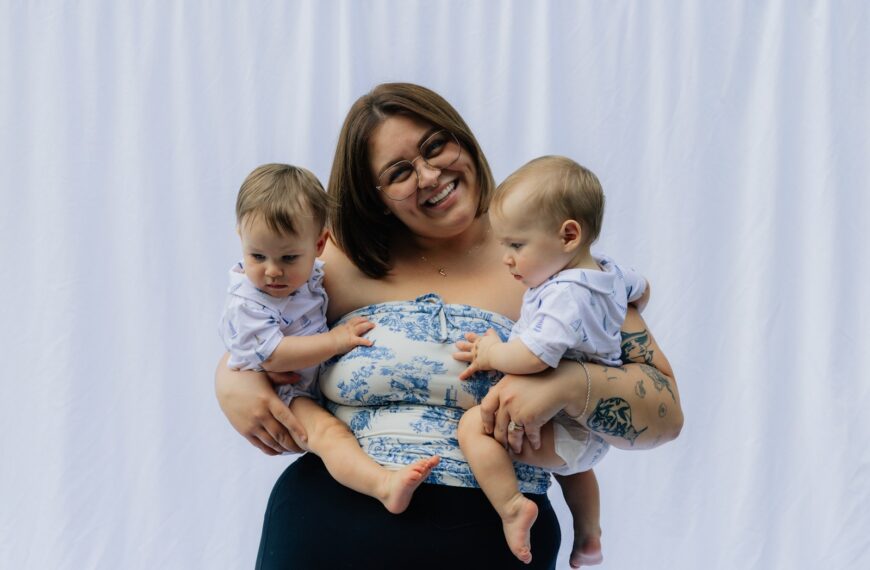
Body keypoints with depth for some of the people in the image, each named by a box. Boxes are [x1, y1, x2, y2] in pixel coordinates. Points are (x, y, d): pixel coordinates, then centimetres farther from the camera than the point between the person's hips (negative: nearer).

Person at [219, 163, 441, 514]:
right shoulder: (245, 305, -21)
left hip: (322, 379, 10)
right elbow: (273, 356, -29)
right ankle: (386, 486, -54)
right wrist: (335, 341, -28)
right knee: (327, 430, -33)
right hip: (281, 397, -10)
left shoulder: (310, 272, 1)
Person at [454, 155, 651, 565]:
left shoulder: (564, 295, -31)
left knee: (474, 425, -24)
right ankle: (588, 539, 57)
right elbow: (641, 289, 23)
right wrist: (622, 323, 42)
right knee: (573, 465, 41)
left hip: (565, 434, -11)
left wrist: (489, 353, -22)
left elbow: (531, 357, -43)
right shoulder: (610, 273, 0)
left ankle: (512, 506, -25)